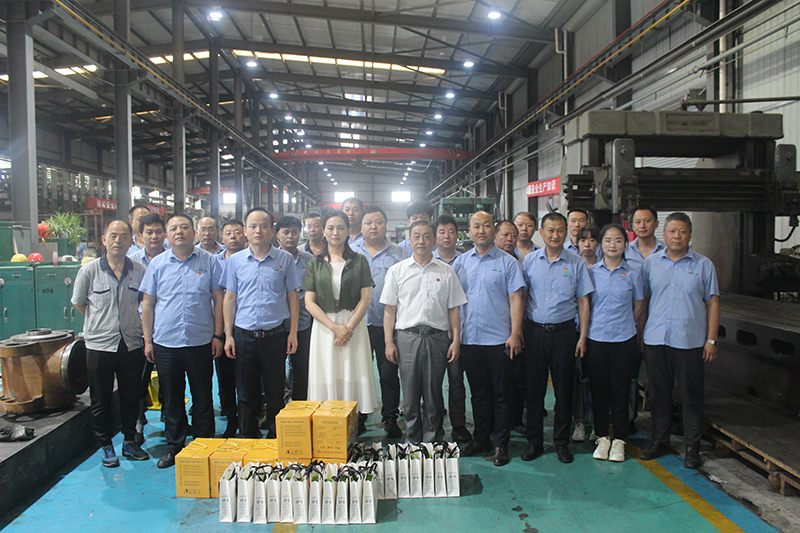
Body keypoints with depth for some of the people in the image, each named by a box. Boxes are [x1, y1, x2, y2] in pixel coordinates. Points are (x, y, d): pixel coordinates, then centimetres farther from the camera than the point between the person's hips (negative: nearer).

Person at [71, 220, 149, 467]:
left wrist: (131, 323, 8)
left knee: (131, 397, 12)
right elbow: (78, 303, 8)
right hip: (99, 344, -2)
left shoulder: (139, 271, 0)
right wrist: (101, 323, 10)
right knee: (101, 400, 8)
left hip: (132, 343, 2)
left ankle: (129, 442, 28)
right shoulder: (89, 270, -5)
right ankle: (106, 446, 24)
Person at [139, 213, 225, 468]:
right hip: (165, 343, 2)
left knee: (203, 399, 8)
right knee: (171, 399, 12)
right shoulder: (157, 264, 5)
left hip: (201, 342, -1)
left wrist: (218, 335, -2)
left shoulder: (209, 261, 1)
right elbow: (147, 304, 8)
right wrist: (147, 340, 4)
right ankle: (174, 446, 27)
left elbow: (218, 299, 3)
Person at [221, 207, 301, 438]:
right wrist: (228, 335, 3)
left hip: (275, 335, -1)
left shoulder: (285, 259, 1)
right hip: (244, 335, 1)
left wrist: (293, 333, 0)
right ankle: (248, 440, 25)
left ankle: (275, 440, 21)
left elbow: (292, 297, 4)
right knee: (246, 394, 10)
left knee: (275, 393, 7)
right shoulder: (235, 261, 5)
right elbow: (230, 299, 8)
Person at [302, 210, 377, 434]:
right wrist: (335, 327, -10)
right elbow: (309, 302, 1)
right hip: (324, 326, 1)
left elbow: (366, 298, 0)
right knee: (326, 376, 0)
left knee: (353, 373, -2)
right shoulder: (315, 264, 8)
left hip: (354, 325, -1)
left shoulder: (359, 262, 6)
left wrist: (349, 327, -12)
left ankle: (356, 427, 6)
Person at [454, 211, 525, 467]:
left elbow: (516, 299, -4)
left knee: (501, 394, 5)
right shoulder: (460, 262, 9)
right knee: (478, 392, 13)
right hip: (469, 339, 3)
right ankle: (480, 439, 26)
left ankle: (501, 444, 17)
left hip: (499, 339, -3)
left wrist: (515, 334, -12)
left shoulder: (507, 262, 0)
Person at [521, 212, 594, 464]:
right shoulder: (529, 261, 5)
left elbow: (583, 301, 4)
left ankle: (561, 441, 21)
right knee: (534, 387, 6)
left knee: (563, 388, 6)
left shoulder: (576, 263, 3)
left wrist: (583, 336, -1)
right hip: (535, 330, 1)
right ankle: (534, 440, 18)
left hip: (564, 331, 0)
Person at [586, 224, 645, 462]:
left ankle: (619, 440, 19)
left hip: (623, 340, 0)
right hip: (595, 338, 1)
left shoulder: (632, 275, 3)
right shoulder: (591, 272, 4)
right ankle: (602, 437, 20)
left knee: (620, 390, 5)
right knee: (598, 389, 6)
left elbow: (638, 310, 9)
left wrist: (634, 331, 5)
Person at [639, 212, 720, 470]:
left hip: (690, 341, -2)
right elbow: (641, 300, 11)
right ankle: (660, 440, 25)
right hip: (655, 340, 2)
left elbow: (712, 303, 4)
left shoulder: (703, 265, 4)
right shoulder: (651, 262, 8)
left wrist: (711, 340, -2)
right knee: (658, 394, 11)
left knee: (692, 396, 5)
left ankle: (692, 447, 17)